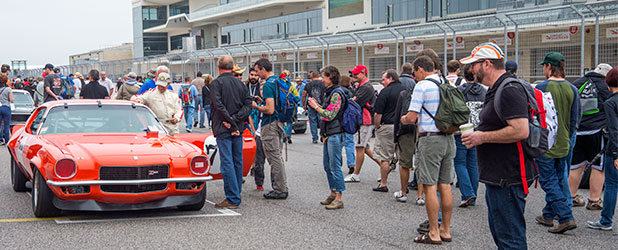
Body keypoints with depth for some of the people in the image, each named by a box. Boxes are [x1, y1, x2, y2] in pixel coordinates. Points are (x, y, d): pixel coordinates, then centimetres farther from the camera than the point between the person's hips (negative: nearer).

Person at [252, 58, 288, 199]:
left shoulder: (268, 85, -18)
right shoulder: (279, 81, 12)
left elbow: (270, 109, -24)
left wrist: (256, 107, -10)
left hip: (270, 124, -10)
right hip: (279, 122, 10)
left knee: (274, 158, -4)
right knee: (277, 157, 17)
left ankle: (280, 190, 1)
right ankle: (282, 188, 22)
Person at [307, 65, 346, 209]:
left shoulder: (337, 93, -14)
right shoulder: (328, 92, 15)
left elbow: (330, 115, -19)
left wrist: (316, 106, -11)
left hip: (335, 135, -10)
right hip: (328, 135, 10)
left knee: (335, 166, -7)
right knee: (327, 166, 14)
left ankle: (339, 199, -2)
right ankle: (333, 194, 23)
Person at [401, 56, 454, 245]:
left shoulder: (422, 86, -9)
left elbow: (412, 117, -14)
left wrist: (404, 120, 9)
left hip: (430, 139, -7)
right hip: (449, 138, 7)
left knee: (430, 187, -2)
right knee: (445, 186, 11)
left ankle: (434, 233, 2)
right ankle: (445, 230, 18)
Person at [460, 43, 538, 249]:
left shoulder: (509, 90, -18)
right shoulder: (496, 90, 17)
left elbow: (521, 131, -28)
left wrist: (483, 137, -19)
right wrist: (477, 135, 14)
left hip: (508, 179, -11)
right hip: (497, 177, 11)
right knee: (498, 232, 20)